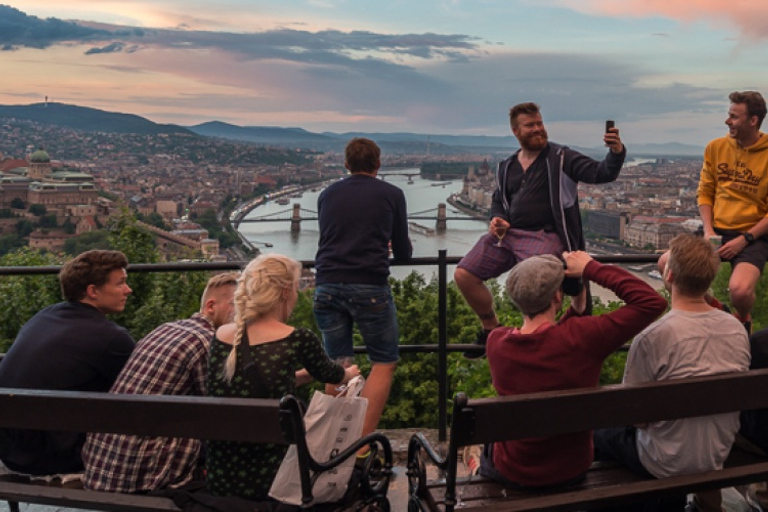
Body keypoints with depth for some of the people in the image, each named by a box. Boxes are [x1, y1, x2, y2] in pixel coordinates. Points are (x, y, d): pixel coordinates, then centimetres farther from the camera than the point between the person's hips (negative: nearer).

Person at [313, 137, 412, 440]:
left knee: (338, 366, 13)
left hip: (327, 286, 4)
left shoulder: (327, 195, 16)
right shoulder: (391, 194, 8)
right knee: (384, 364, 8)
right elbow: (403, 253, 12)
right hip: (369, 287, -3)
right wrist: (396, 247, 36)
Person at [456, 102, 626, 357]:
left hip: (544, 236, -6)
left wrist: (616, 152, -32)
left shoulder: (561, 158, 0)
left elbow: (600, 173, -11)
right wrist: (496, 219, 4)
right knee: (463, 275, -4)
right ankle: (491, 328, 19)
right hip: (507, 233, 6)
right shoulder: (507, 167, 16)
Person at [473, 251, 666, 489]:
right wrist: (591, 268, -17)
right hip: (572, 470, 0)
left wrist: (576, 309, 1)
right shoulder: (580, 336, -29)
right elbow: (652, 303, -21)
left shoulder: (496, 341, -19)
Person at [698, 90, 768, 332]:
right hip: (717, 230, 5)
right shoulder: (716, 147, 2)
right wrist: (708, 230, -6)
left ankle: (743, 320, 11)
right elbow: (705, 193, 8)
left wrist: (744, 239, -17)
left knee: (740, 290, -29)